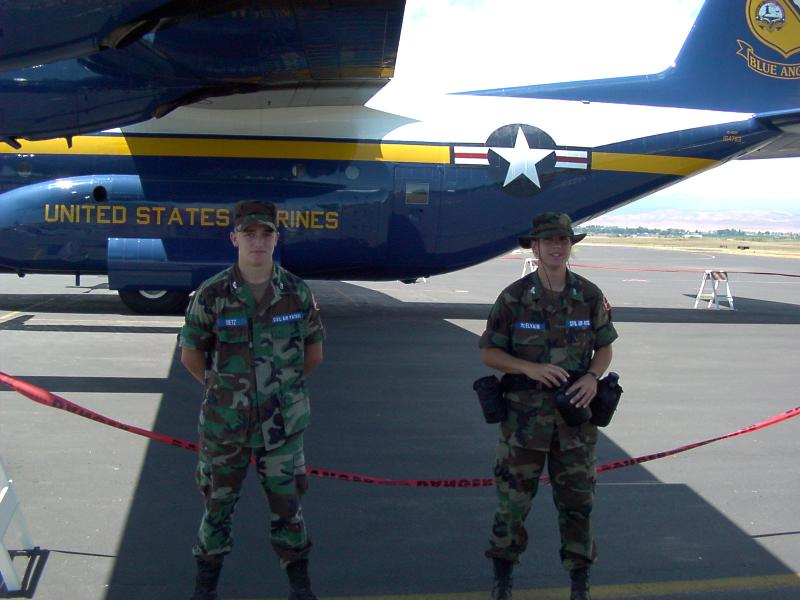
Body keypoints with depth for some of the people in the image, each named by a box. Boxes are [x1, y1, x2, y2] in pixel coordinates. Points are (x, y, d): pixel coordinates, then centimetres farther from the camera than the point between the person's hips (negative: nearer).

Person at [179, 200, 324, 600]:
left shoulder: (297, 292, -5)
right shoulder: (212, 294, -9)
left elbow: (314, 352, 8)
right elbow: (190, 353, 2)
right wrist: (222, 387, 7)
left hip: (282, 422, 1)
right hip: (225, 423, 0)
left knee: (287, 502, 10)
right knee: (218, 500, 14)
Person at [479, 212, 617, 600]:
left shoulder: (590, 296, 0)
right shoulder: (514, 298, -7)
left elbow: (604, 348, 10)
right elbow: (488, 353, -3)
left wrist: (593, 377, -11)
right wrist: (531, 368, -19)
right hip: (525, 415, -2)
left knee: (576, 500, 10)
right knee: (513, 498, 8)